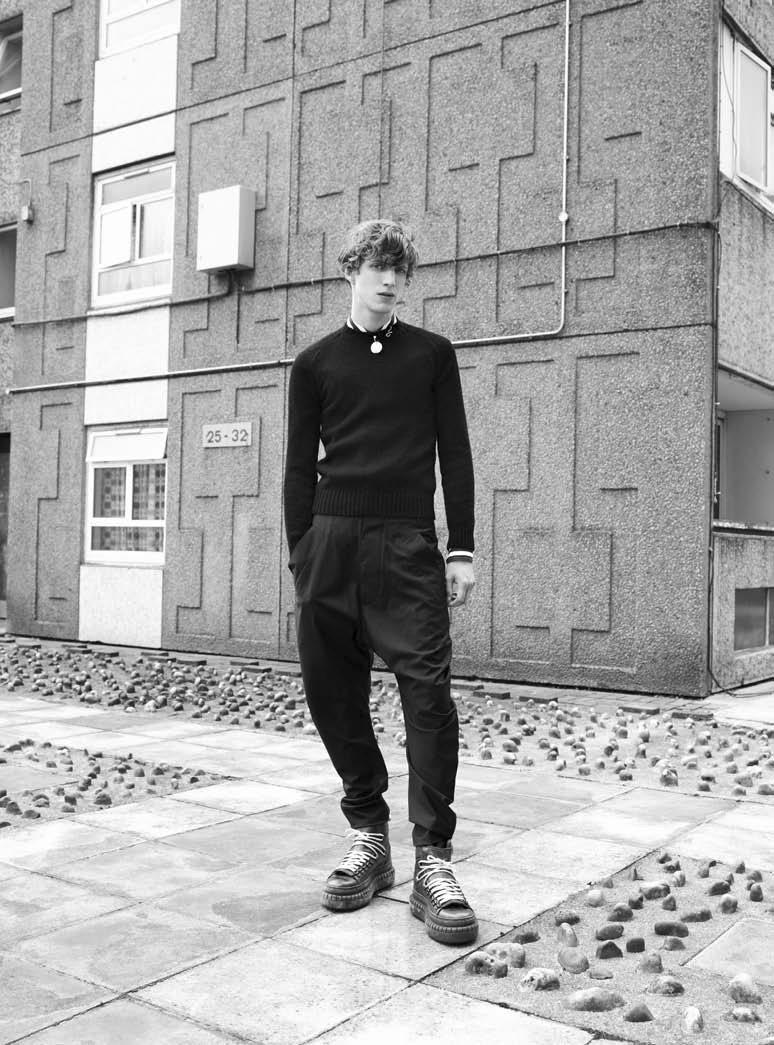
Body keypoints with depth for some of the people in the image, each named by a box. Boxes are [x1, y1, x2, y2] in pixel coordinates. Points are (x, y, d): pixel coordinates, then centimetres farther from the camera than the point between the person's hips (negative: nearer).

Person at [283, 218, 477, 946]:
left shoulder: (431, 353, 12)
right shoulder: (315, 362, 13)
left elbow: (454, 452, 9)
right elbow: (299, 467, 11)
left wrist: (462, 548, 2)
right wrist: (301, 555, 4)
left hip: (409, 544, -1)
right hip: (331, 541, 2)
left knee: (427, 689, -11)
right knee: (333, 692, 2)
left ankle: (432, 858, -6)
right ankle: (368, 837, 15)